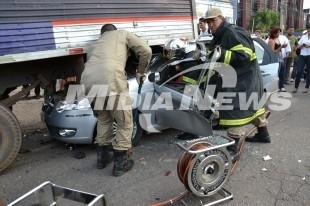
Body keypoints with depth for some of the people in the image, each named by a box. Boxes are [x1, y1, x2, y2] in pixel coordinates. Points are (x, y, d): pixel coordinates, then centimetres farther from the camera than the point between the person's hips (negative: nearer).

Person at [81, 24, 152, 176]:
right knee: (124, 122, 12)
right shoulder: (122, 34, 29)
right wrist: (140, 71, 30)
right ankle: (120, 162, 20)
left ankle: (102, 157, 37)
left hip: (87, 80, 6)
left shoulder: (95, 45, 41)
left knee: (103, 118, 29)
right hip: (110, 78, -5)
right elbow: (146, 50, 15)